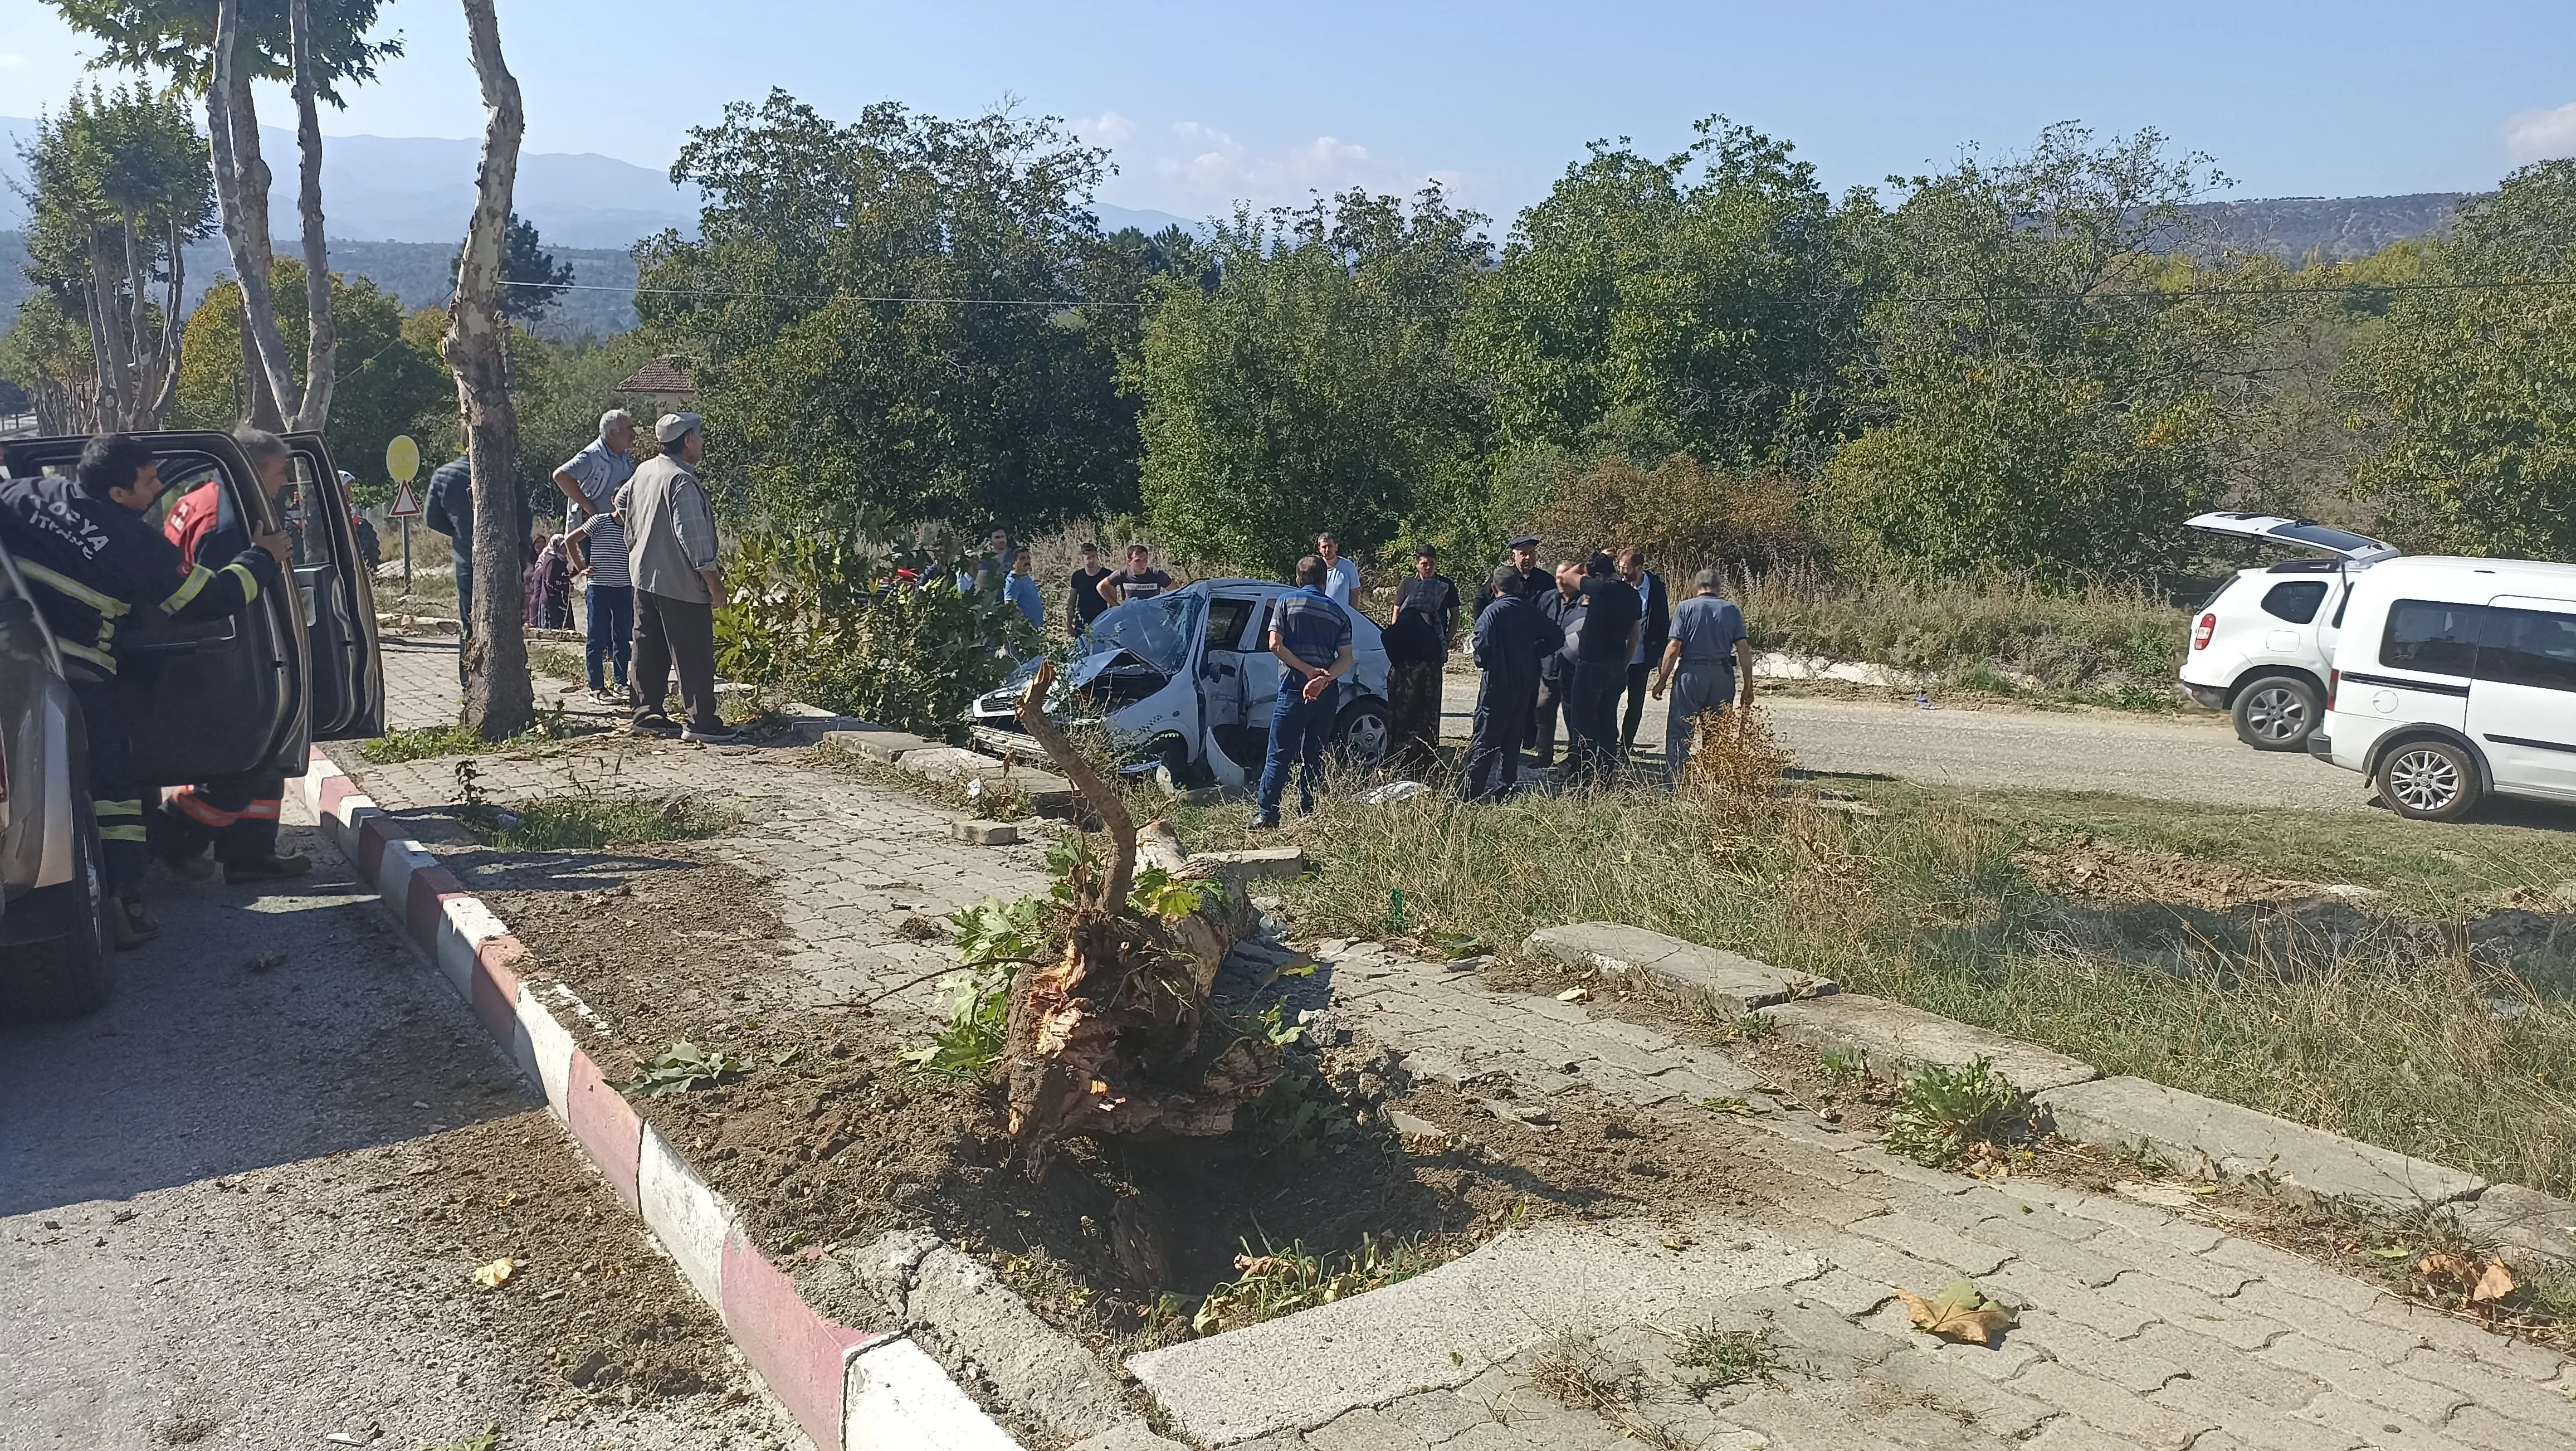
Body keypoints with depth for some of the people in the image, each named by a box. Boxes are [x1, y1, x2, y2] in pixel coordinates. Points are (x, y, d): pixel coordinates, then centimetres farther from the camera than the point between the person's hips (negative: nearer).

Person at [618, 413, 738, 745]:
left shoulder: (644, 471, 9)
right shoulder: (682, 482, -19)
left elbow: (621, 502, 28)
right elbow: (693, 536, -22)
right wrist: (714, 581, -18)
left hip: (644, 577, 9)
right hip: (681, 582, -9)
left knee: (649, 649, 14)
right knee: (695, 654, -6)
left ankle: (647, 714, 20)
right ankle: (701, 722, -6)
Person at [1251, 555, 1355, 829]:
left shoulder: (1287, 602, 1)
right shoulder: (1338, 612, 10)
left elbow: (1275, 645, -9)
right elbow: (1346, 659, -1)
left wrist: (1308, 671, -9)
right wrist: (1322, 678, -13)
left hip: (1294, 688, -3)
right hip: (1327, 693, 3)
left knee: (1280, 755, -1)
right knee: (1314, 755, 12)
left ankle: (1266, 814, -4)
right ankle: (1308, 812, 13)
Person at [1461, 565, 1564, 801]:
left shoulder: (1491, 614, -16)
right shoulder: (1530, 611, 4)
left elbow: (1483, 651, -23)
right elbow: (1557, 638, 11)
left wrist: (1481, 661, -1)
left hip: (1498, 684, -6)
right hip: (1526, 682, 6)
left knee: (1484, 740, -2)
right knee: (1512, 739, 15)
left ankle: (1469, 793, -3)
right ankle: (1505, 788, 19)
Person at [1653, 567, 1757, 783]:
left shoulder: (1686, 608, -1)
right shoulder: (1731, 610, 6)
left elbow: (1674, 647, -7)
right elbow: (1744, 648, 1)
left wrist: (1662, 681, 0)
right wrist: (1748, 687, 6)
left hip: (1691, 673, -3)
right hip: (1723, 676, 3)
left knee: (1679, 733, 2)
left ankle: (1674, 782, -3)